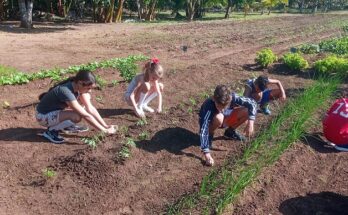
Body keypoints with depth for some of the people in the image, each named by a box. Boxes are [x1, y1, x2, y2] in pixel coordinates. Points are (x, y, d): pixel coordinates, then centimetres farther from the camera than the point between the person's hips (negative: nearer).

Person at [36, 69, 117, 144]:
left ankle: (66, 125, 9)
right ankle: (51, 131, -7)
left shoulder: (78, 86, -12)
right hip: (44, 116, -8)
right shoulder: (66, 91, -35)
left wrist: (106, 126, -16)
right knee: (76, 116, -32)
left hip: (57, 109, 8)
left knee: (86, 98, -5)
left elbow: (90, 108, -10)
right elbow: (86, 115, -34)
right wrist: (104, 130, -30)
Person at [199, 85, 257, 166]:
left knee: (247, 111, -16)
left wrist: (250, 122, -33)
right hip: (209, 122, -4)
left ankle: (230, 131, 8)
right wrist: (207, 153, -49)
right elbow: (203, 130, -43)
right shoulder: (208, 106, -39)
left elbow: (252, 103, -20)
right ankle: (210, 135, -7)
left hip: (225, 120, 4)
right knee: (219, 117, -38)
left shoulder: (232, 97, -29)